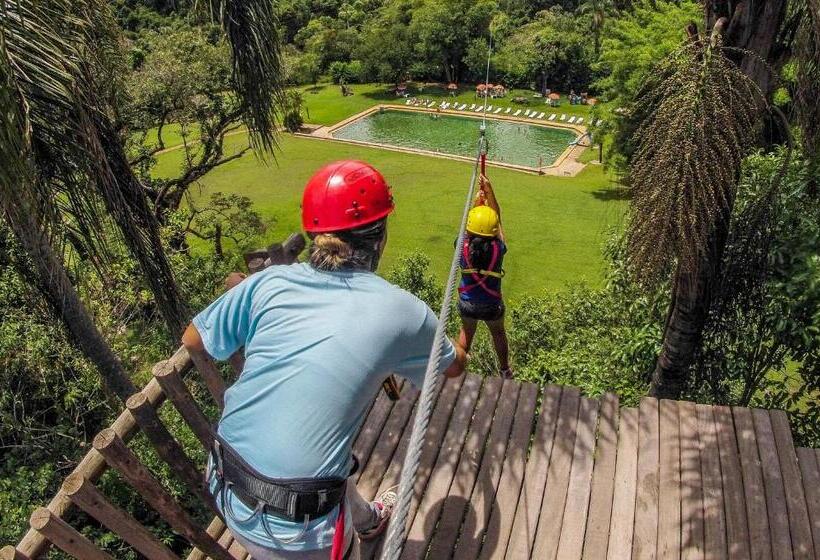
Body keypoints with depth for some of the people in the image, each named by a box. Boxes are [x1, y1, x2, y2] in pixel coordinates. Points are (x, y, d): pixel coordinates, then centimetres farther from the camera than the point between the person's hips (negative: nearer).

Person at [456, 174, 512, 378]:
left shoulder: (463, 248, -24)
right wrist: (489, 191, -11)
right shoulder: (497, 249, -26)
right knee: (498, 333, 27)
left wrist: (478, 200, 1)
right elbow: (497, 218, -13)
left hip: (467, 304, 1)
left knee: (466, 332, 28)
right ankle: (505, 369, 46)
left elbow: (468, 223, -4)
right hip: (492, 305, 0)